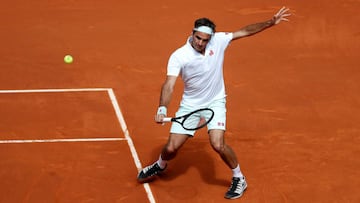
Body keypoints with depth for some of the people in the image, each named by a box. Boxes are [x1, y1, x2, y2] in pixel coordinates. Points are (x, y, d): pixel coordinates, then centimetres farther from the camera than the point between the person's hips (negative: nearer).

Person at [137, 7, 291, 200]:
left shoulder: (218, 41, -12)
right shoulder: (178, 57, -20)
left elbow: (245, 31, -3)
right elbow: (169, 84, -28)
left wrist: (271, 22, -8)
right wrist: (162, 109, -43)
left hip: (215, 102, 0)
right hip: (190, 105, 0)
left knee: (218, 144, -20)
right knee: (171, 147, 0)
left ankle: (239, 179, 4)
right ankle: (160, 166, 37)